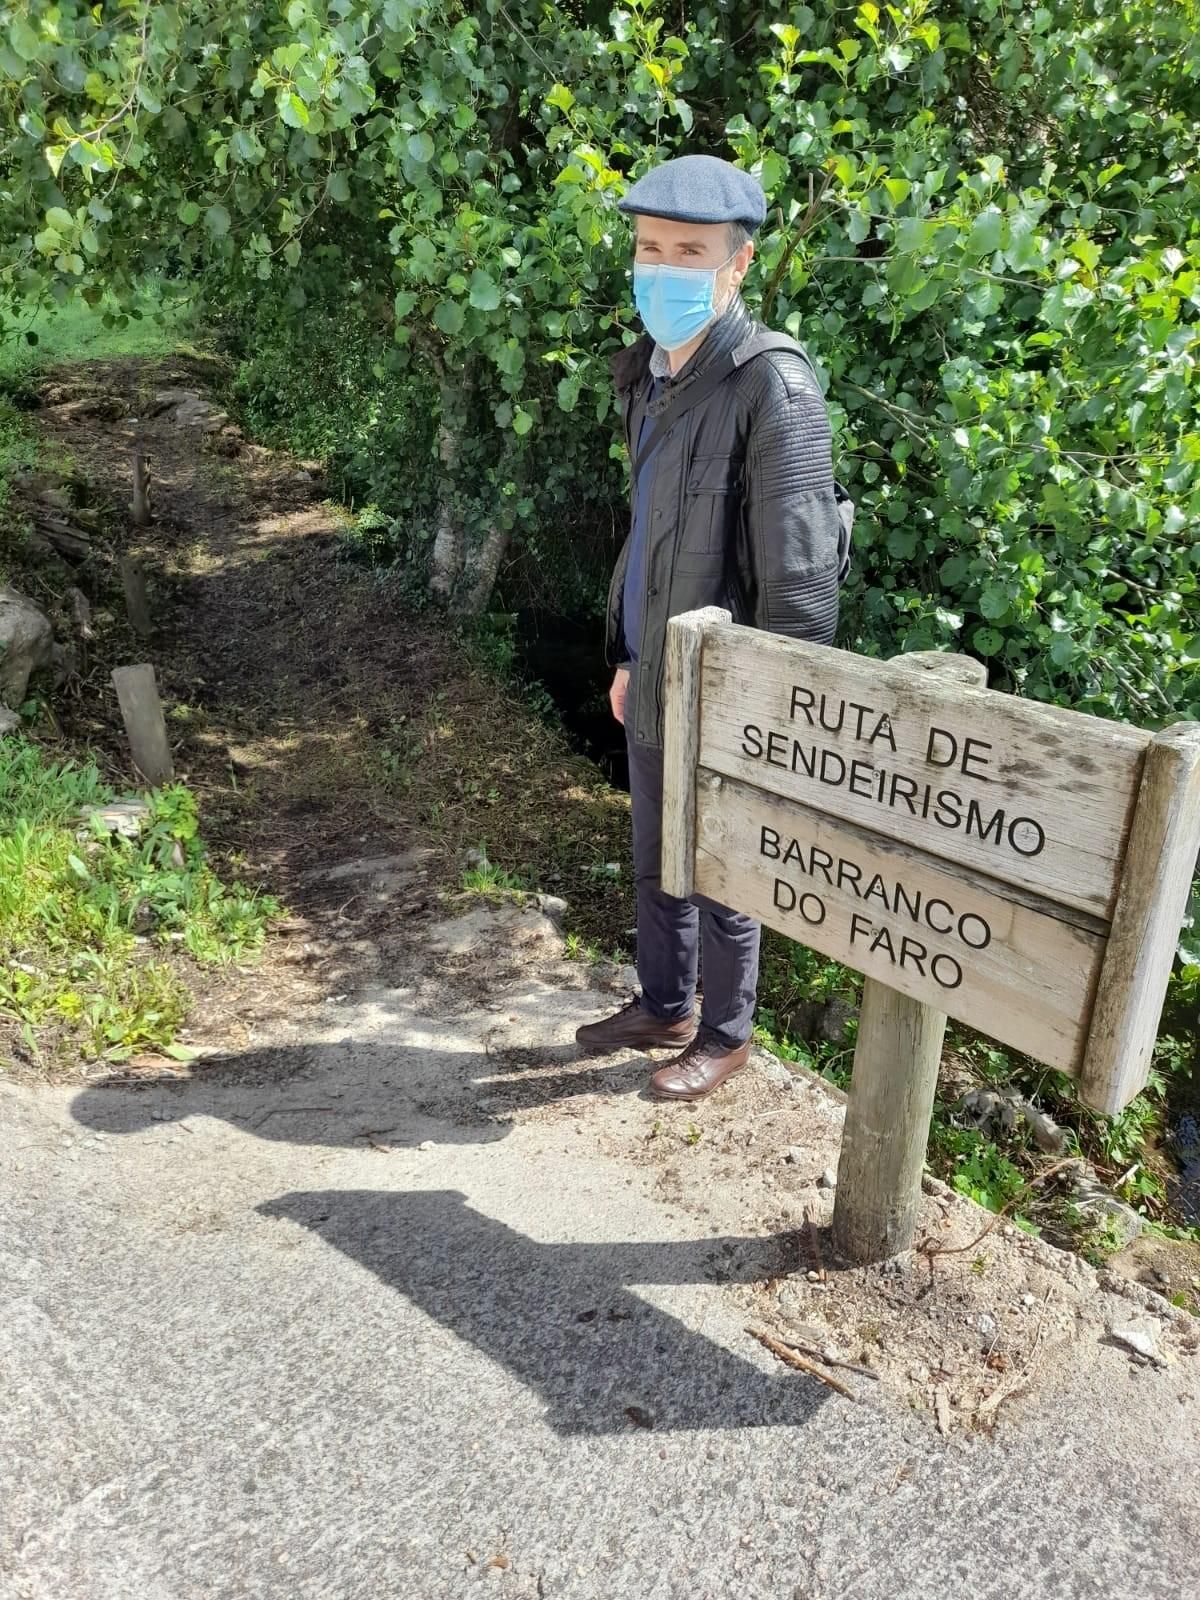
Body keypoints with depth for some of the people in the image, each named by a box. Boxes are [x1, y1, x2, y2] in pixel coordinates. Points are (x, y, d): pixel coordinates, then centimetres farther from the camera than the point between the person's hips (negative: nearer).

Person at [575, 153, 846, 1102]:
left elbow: (799, 578, -21)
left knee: (719, 880, 10)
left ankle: (725, 1037, 33)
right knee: (655, 864, 21)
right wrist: (627, 653, 16)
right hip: (657, 688, 8)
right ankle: (664, 1007, 43)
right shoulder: (651, 372, 7)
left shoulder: (771, 385, -19)